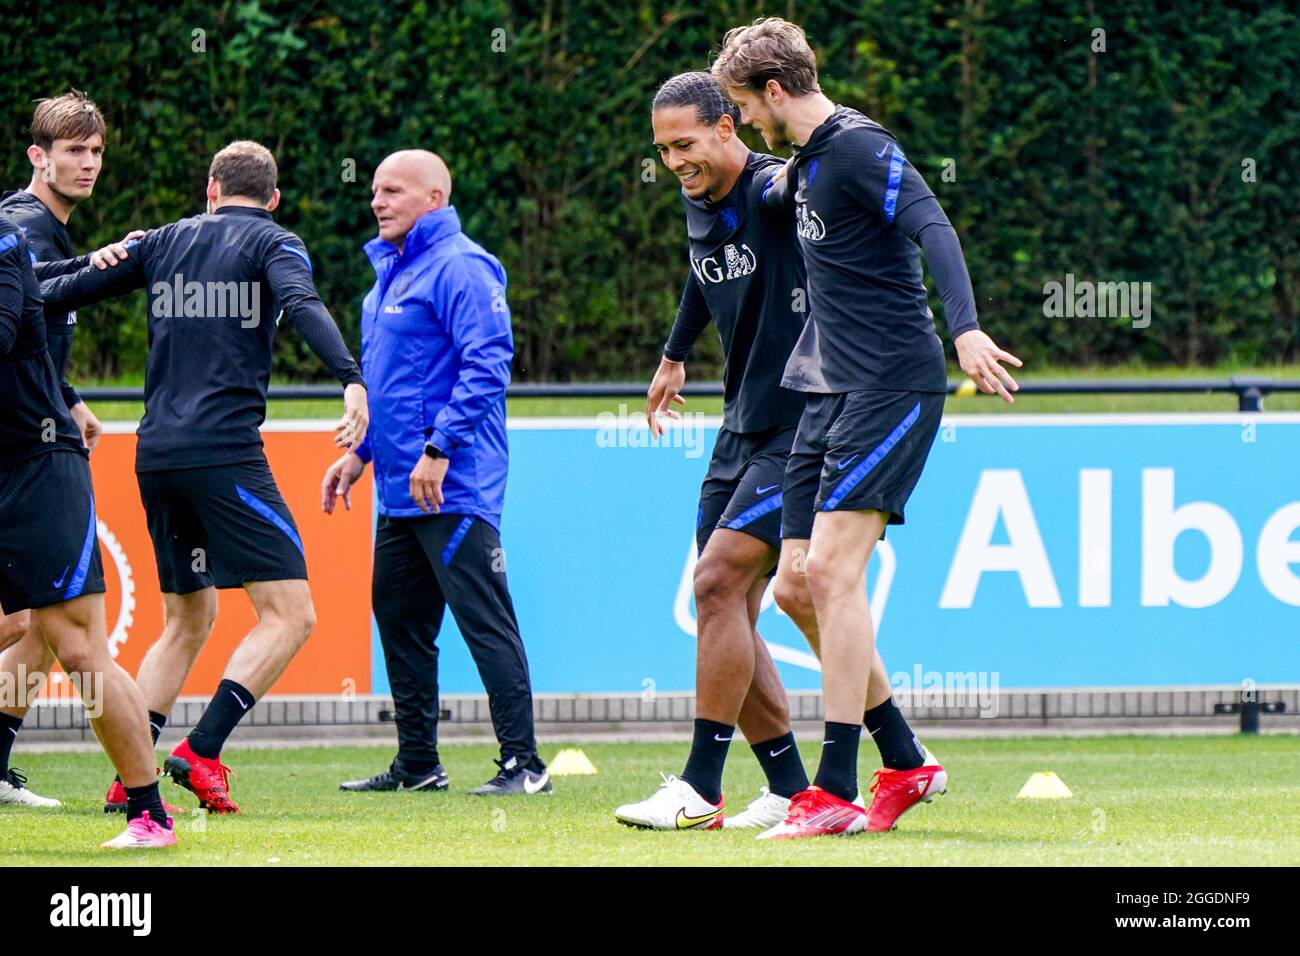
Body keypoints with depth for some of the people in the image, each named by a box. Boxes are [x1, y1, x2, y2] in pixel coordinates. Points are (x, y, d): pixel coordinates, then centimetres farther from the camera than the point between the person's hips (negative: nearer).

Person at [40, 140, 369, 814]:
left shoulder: (164, 242, 17)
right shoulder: (272, 243, 3)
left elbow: (65, 290, 20)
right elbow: (302, 304, -18)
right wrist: (351, 380, -30)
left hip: (156, 455, 6)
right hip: (224, 452, -6)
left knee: (187, 620, 18)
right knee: (289, 614, -6)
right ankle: (201, 753, -18)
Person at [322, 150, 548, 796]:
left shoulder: (458, 268, -12)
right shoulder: (390, 271, 19)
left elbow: (487, 365, -20)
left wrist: (439, 449, -23)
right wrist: (360, 452, 22)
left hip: (453, 490, -10)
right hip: (401, 489, 10)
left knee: (484, 619, -9)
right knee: (400, 620, 13)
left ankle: (522, 762, -9)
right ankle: (417, 763, 20)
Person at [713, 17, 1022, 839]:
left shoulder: (859, 148, -13)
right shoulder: (805, 162, 16)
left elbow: (932, 228, -26)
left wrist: (965, 328, -41)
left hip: (893, 384, -10)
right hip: (835, 387, 10)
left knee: (835, 570, -15)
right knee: (805, 581, 7)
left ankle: (838, 794, -14)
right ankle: (907, 763, 15)